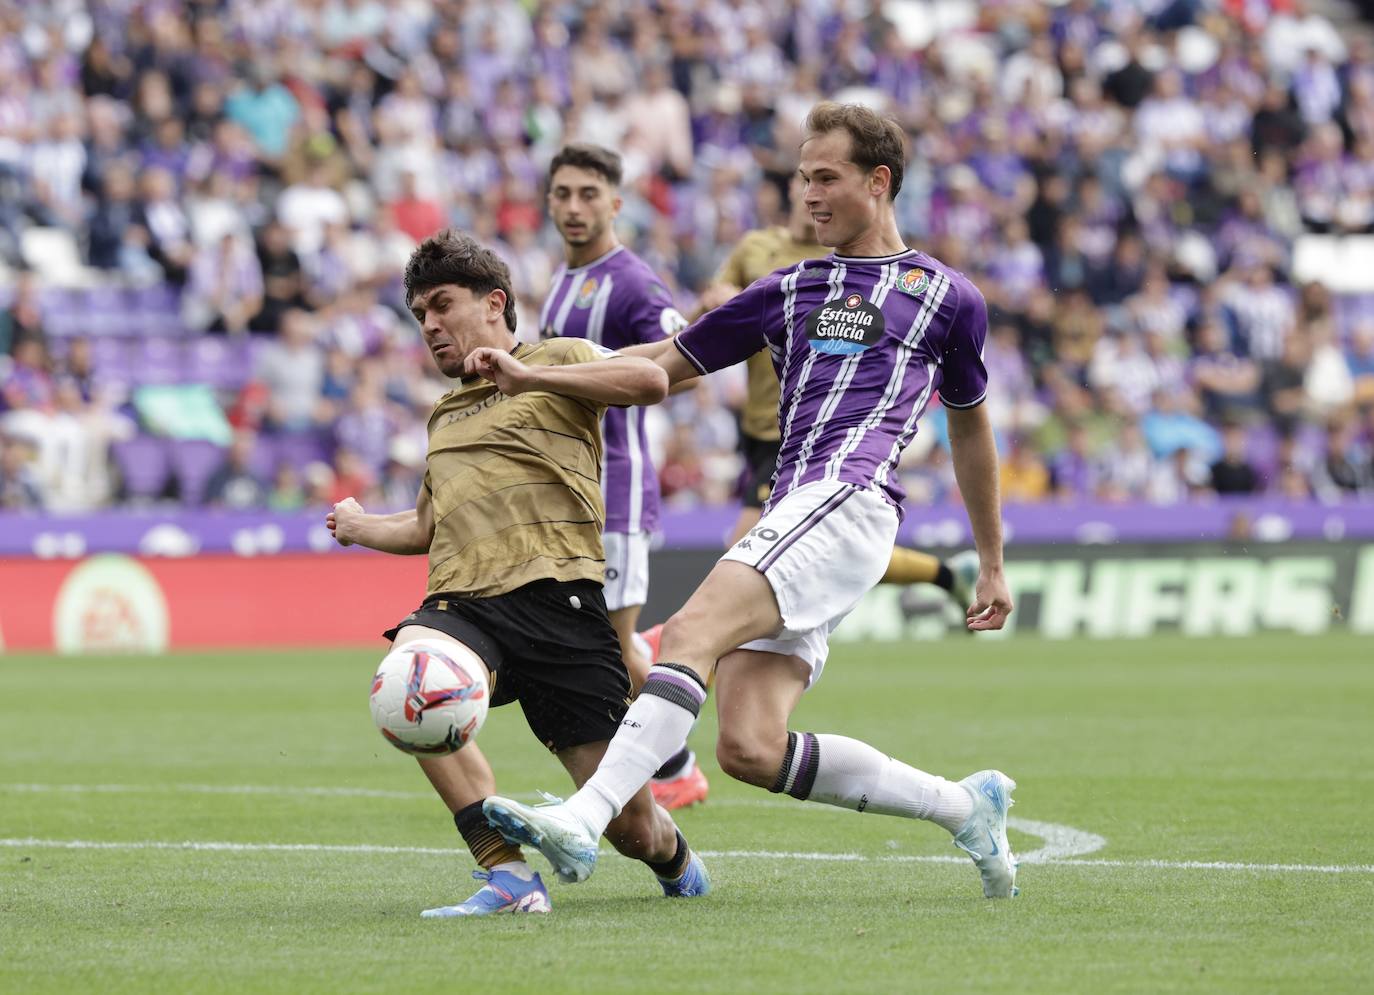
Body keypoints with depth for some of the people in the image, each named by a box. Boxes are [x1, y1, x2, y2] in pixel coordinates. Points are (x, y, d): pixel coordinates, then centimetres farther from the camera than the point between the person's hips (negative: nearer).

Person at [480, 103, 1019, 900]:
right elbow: (671, 363, 27)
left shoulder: (948, 298, 13)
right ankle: (964, 806, 8)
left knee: (692, 632, -27)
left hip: (852, 500, -6)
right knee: (750, 749, -9)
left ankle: (583, 821, -40)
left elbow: (970, 428, 24)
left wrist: (993, 565, 28)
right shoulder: (791, 291, 25)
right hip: (792, 514, 6)